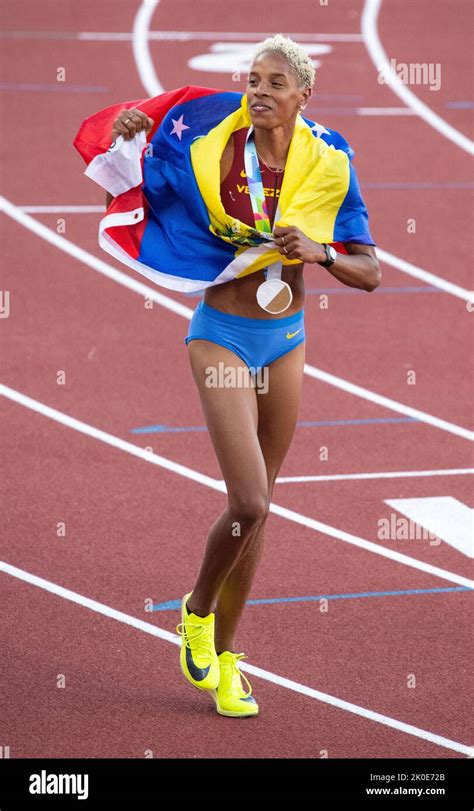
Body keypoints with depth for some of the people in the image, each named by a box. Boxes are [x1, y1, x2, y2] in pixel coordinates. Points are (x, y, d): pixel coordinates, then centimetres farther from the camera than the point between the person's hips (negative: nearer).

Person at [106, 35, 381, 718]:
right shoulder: (220, 155, -12)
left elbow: (370, 274, -3)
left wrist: (319, 253, -23)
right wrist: (125, 147, -26)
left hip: (286, 341, 4)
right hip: (222, 337, -4)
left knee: (257, 510, 10)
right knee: (249, 504, -16)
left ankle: (224, 658, 24)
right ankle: (199, 608, 14)